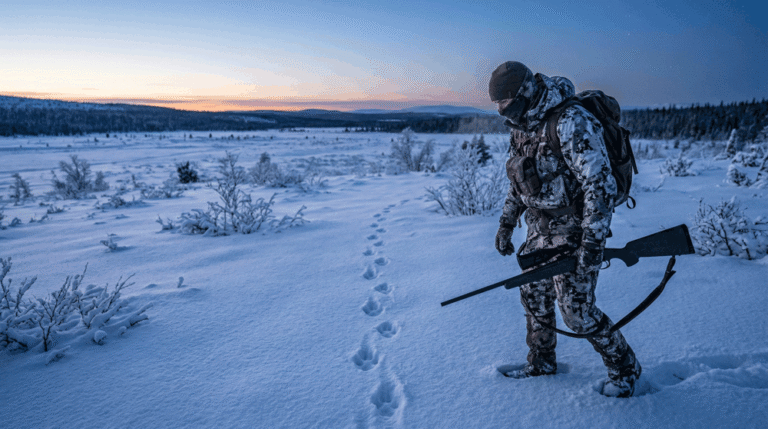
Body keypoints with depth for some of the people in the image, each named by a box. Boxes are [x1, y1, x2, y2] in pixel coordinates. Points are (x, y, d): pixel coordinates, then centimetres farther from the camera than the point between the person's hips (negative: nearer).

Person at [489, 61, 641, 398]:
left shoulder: (571, 122, -22)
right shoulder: (521, 127, 6)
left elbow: (600, 184, -25)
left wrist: (593, 241, -27)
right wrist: (506, 223, 18)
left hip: (573, 231, -8)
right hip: (540, 231, 8)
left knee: (576, 310, -3)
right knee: (534, 297, 14)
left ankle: (624, 367, 23)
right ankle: (541, 363, 35)